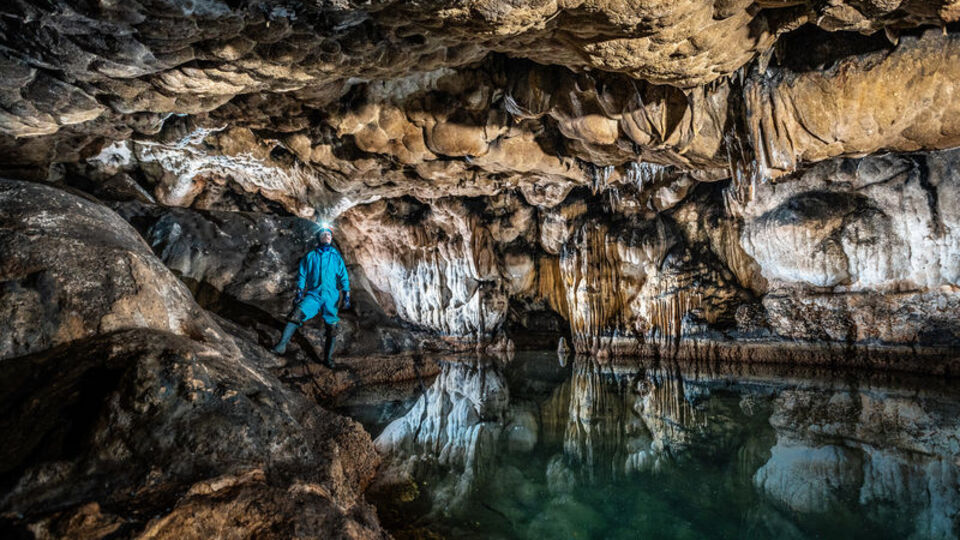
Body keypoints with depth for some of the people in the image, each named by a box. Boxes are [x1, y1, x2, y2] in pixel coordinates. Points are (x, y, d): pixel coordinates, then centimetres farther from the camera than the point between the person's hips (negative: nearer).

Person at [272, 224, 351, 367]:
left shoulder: (336, 257, 11)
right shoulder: (310, 256, 12)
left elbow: (344, 277, 9)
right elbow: (302, 275, 12)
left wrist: (346, 296, 0)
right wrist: (299, 293, 2)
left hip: (331, 296, 1)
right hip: (313, 294, 0)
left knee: (332, 327, 0)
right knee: (297, 313, -25)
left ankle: (328, 358, 13)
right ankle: (282, 345, -25)